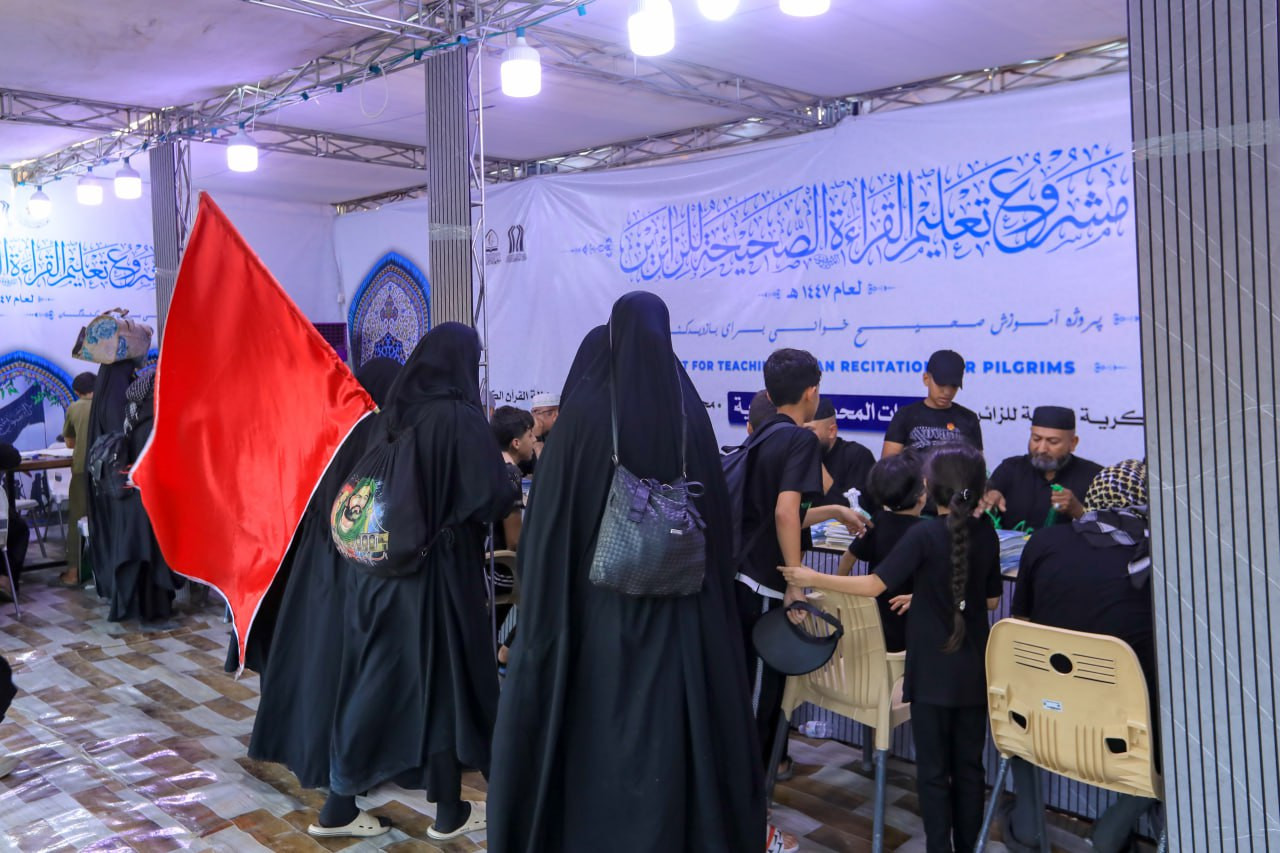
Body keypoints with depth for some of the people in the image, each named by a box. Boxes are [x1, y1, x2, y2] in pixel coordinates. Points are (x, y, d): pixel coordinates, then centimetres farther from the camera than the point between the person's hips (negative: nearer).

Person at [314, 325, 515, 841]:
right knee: (444, 681, 7)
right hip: (438, 570, -6)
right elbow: (496, 496, -16)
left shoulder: (392, 414, 7)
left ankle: (338, 808, 22)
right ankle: (449, 812, 19)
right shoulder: (459, 416, -13)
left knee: (370, 681, 14)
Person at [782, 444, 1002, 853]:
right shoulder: (987, 534, -1)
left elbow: (874, 585, -19)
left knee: (934, 769, 7)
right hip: (974, 669, 5)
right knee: (969, 766, 16)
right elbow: (991, 600, 9)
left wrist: (813, 579, -11)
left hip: (933, 670, -5)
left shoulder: (924, 534, -16)